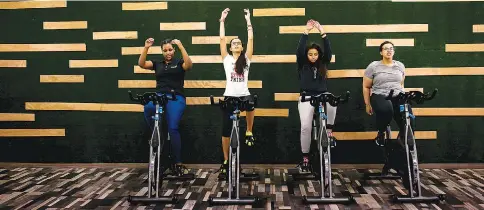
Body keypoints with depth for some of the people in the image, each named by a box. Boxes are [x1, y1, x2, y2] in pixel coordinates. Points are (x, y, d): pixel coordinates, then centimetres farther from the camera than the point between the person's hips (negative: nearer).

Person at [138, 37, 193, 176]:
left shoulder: (179, 63, 9)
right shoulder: (157, 63, 17)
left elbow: (189, 65, -14)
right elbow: (141, 64, 3)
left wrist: (181, 47, -20)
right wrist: (146, 48, -9)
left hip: (176, 98, -2)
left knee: (173, 128, -13)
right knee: (148, 108, -33)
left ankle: (178, 163, -3)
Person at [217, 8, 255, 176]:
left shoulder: (246, 59, 10)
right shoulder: (227, 59, 9)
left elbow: (250, 39, 6)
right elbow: (222, 39, 4)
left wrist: (248, 21, 8)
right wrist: (222, 20, 8)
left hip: (243, 94, 0)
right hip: (229, 96, 1)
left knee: (250, 104, -38)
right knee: (226, 130, 2)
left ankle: (249, 132, -10)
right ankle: (226, 161, 17)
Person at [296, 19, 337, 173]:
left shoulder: (323, 64, 9)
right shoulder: (302, 65, 4)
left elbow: (328, 51, -5)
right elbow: (299, 50, -11)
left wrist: (322, 32, -13)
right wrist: (306, 32, -15)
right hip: (306, 98, -1)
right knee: (306, 126, -13)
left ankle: (329, 132, -19)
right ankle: (305, 159, -2)